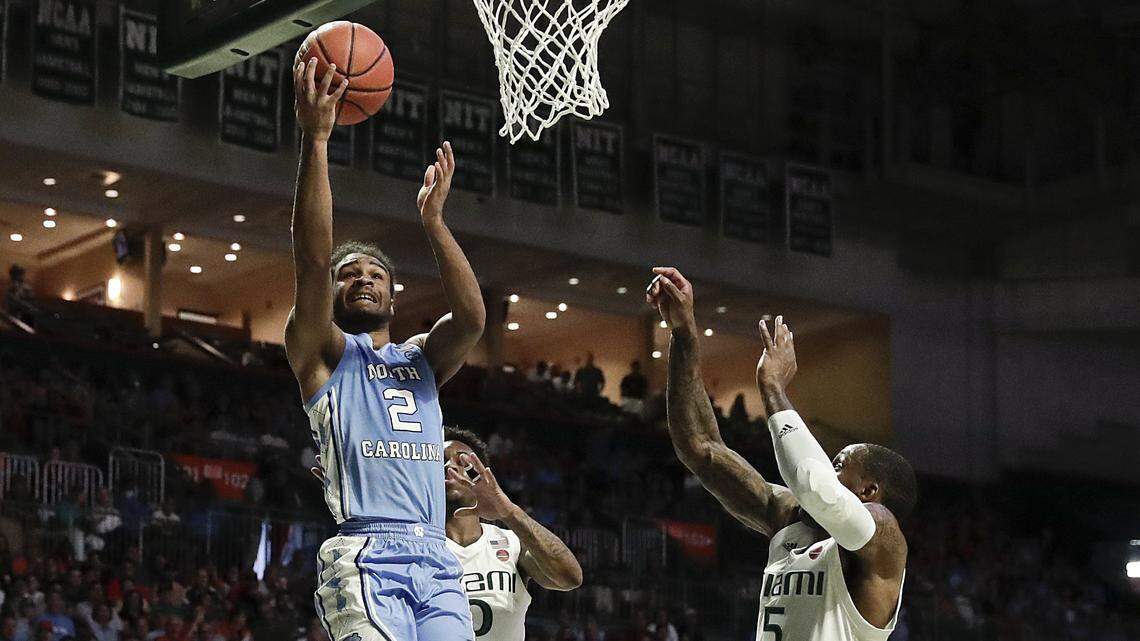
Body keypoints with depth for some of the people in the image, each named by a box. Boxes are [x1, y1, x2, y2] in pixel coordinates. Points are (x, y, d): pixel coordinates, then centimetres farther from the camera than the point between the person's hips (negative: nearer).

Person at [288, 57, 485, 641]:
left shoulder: (422, 358, 26)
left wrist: (433, 218, 4)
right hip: (366, 555, -5)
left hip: (437, 563, 5)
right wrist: (315, 139, -9)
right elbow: (312, 262, -3)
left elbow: (472, 318, 4)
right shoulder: (322, 352, 13)